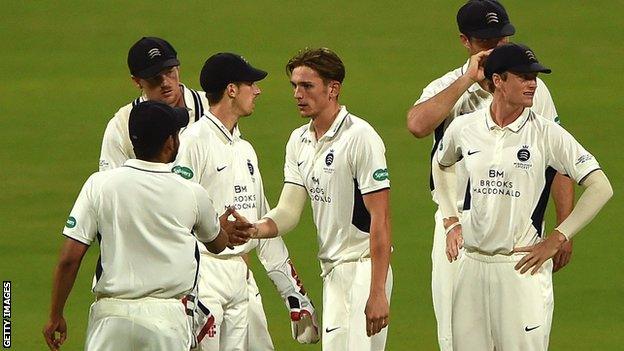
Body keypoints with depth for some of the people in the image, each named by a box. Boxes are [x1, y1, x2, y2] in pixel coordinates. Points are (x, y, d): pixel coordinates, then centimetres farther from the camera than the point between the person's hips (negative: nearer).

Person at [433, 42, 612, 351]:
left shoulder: (546, 134, -6)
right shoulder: (464, 128, 4)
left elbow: (600, 188, -8)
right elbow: (441, 167, 27)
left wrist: (556, 240, -9)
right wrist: (451, 222, 16)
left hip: (522, 265, -4)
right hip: (472, 264, 4)